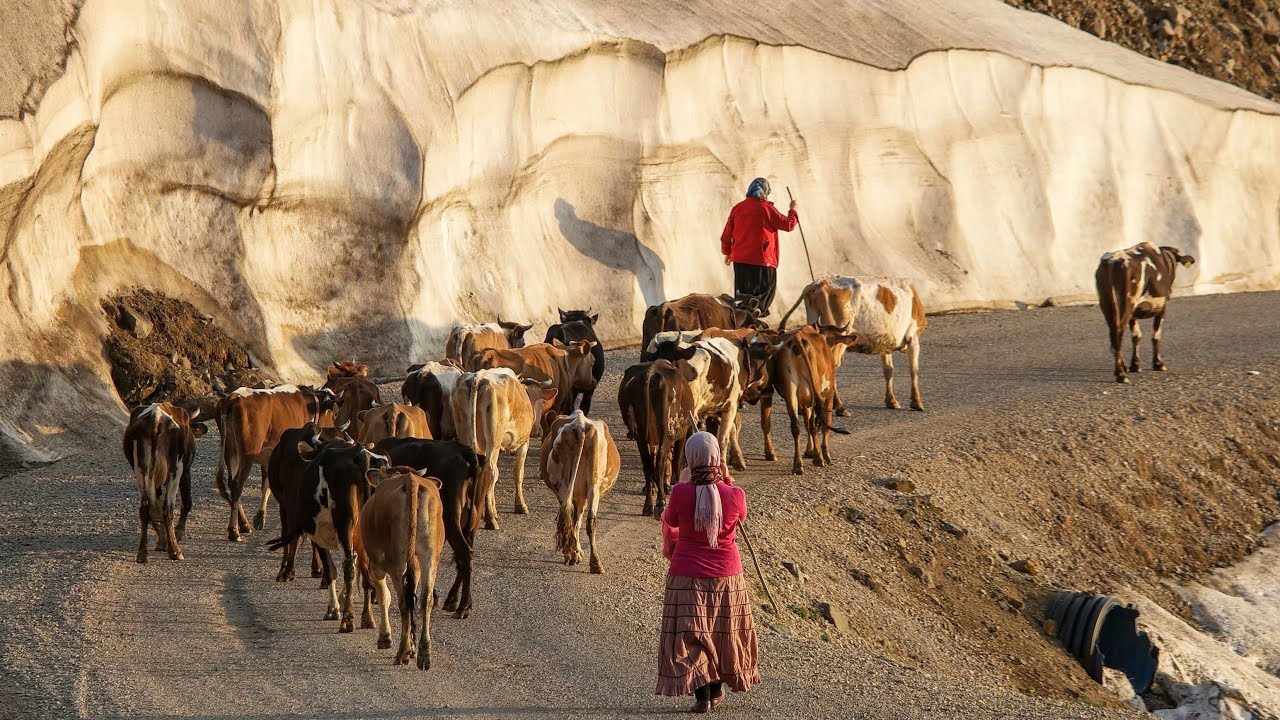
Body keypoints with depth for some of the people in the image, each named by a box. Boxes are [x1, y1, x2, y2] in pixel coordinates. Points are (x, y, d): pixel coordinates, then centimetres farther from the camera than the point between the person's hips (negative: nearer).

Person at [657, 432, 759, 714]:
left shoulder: (681, 493, -17)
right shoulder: (735, 495, -14)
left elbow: (669, 522, 2)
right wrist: (727, 481, 7)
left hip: (688, 576, -2)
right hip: (726, 574, 2)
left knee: (691, 636, 7)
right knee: (722, 633, 19)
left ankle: (702, 695, 1)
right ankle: (716, 689, 30)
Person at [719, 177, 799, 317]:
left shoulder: (737, 208, 7)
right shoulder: (766, 208, -6)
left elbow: (726, 235, 13)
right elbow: (788, 224, 0)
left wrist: (727, 252, 29)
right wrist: (793, 210, 20)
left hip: (740, 259, 5)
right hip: (762, 260, -5)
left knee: (742, 294, 14)